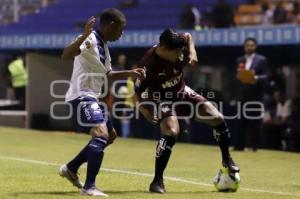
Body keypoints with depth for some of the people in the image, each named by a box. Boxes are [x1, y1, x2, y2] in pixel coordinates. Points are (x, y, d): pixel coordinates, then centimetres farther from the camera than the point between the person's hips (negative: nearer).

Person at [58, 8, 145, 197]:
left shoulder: (103, 45, 15)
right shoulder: (90, 40, -16)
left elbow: (107, 74, 28)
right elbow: (66, 56, -32)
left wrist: (129, 73, 19)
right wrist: (84, 35, -42)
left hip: (92, 97, 11)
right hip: (81, 96, -11)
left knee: (110, 135, 19)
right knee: (101, 134, -24)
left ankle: (71, 168, 24)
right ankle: (89, 186, -26)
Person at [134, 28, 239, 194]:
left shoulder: (177, 47, -18)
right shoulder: (149, 64, -32)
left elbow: (188, 36, 8)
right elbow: (137, 91, -22)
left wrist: (192, 52, -10)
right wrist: (144, 109, -36)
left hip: (182, 93, 6)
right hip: (161, 99, -6)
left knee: (217, 118, -1)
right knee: (171, 131, -32)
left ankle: (226, 159, 24)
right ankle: (157, 181, -21)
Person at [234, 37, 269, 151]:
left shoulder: (261, 60, 0)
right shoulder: (239, 60, 15)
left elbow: (265, 76, -5)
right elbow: (237, 76, 15)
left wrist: (256, 78, -24)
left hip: (255, 95, -4)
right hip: (243, 94, 4)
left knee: (255, 121, -3)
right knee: (242, 121, 4)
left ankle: (255, 146, 1)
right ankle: (239, 145, 5)